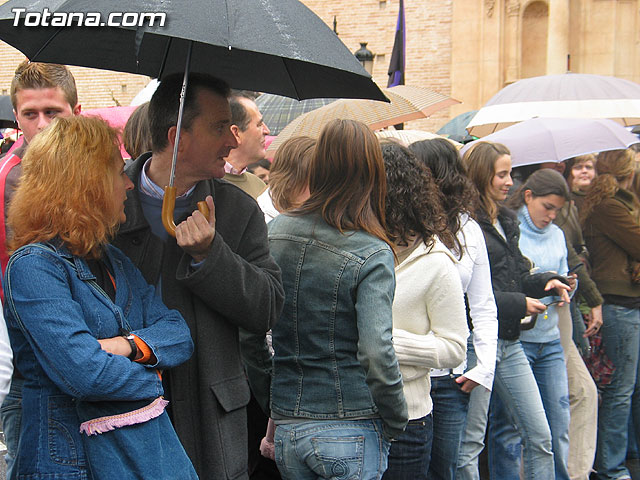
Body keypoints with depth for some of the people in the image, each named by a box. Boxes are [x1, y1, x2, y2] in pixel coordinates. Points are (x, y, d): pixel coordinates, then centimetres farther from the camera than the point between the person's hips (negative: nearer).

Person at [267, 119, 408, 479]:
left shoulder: (276, 230, 2)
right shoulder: (372, 255, -14)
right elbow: (377, 355, -20)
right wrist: (396, 423, -5)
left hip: (286, 431, 5)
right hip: (350, 433, -5)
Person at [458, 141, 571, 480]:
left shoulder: (506, 221, 16)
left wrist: (545, 282, 4)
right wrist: (517, 305, -14)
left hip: (510, 342, 9)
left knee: (540, 437, 10)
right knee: (469, 445, 2)